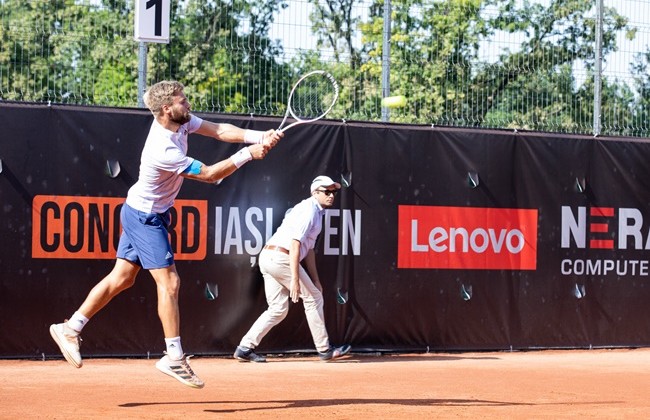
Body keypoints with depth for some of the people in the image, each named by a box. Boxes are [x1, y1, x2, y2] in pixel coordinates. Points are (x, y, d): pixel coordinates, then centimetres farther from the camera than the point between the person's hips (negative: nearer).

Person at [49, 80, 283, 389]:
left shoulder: (179, 121, -7)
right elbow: (209, 174, -24)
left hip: (138, 213, 9)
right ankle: (174, 358, -5)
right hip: (146, 218, -9)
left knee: (122, 278, 13)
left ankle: (69, 329, 21)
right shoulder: (164, 151, -32)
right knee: (169, 282, -9)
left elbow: (219, 130, -8)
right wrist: (248, 154, -21)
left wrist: (258, 137, -23)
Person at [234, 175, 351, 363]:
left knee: (278, 309, 9)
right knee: (313, 298, 1)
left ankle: (245, 348, 5)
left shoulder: (316, 212, 22)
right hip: (280, 256, -10)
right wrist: (295, 279, -25)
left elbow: (308, 249, 27)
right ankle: (324, 349, 8)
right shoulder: (308, 210, -10)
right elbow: (295, 244, -20)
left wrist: (315, 280, 27)